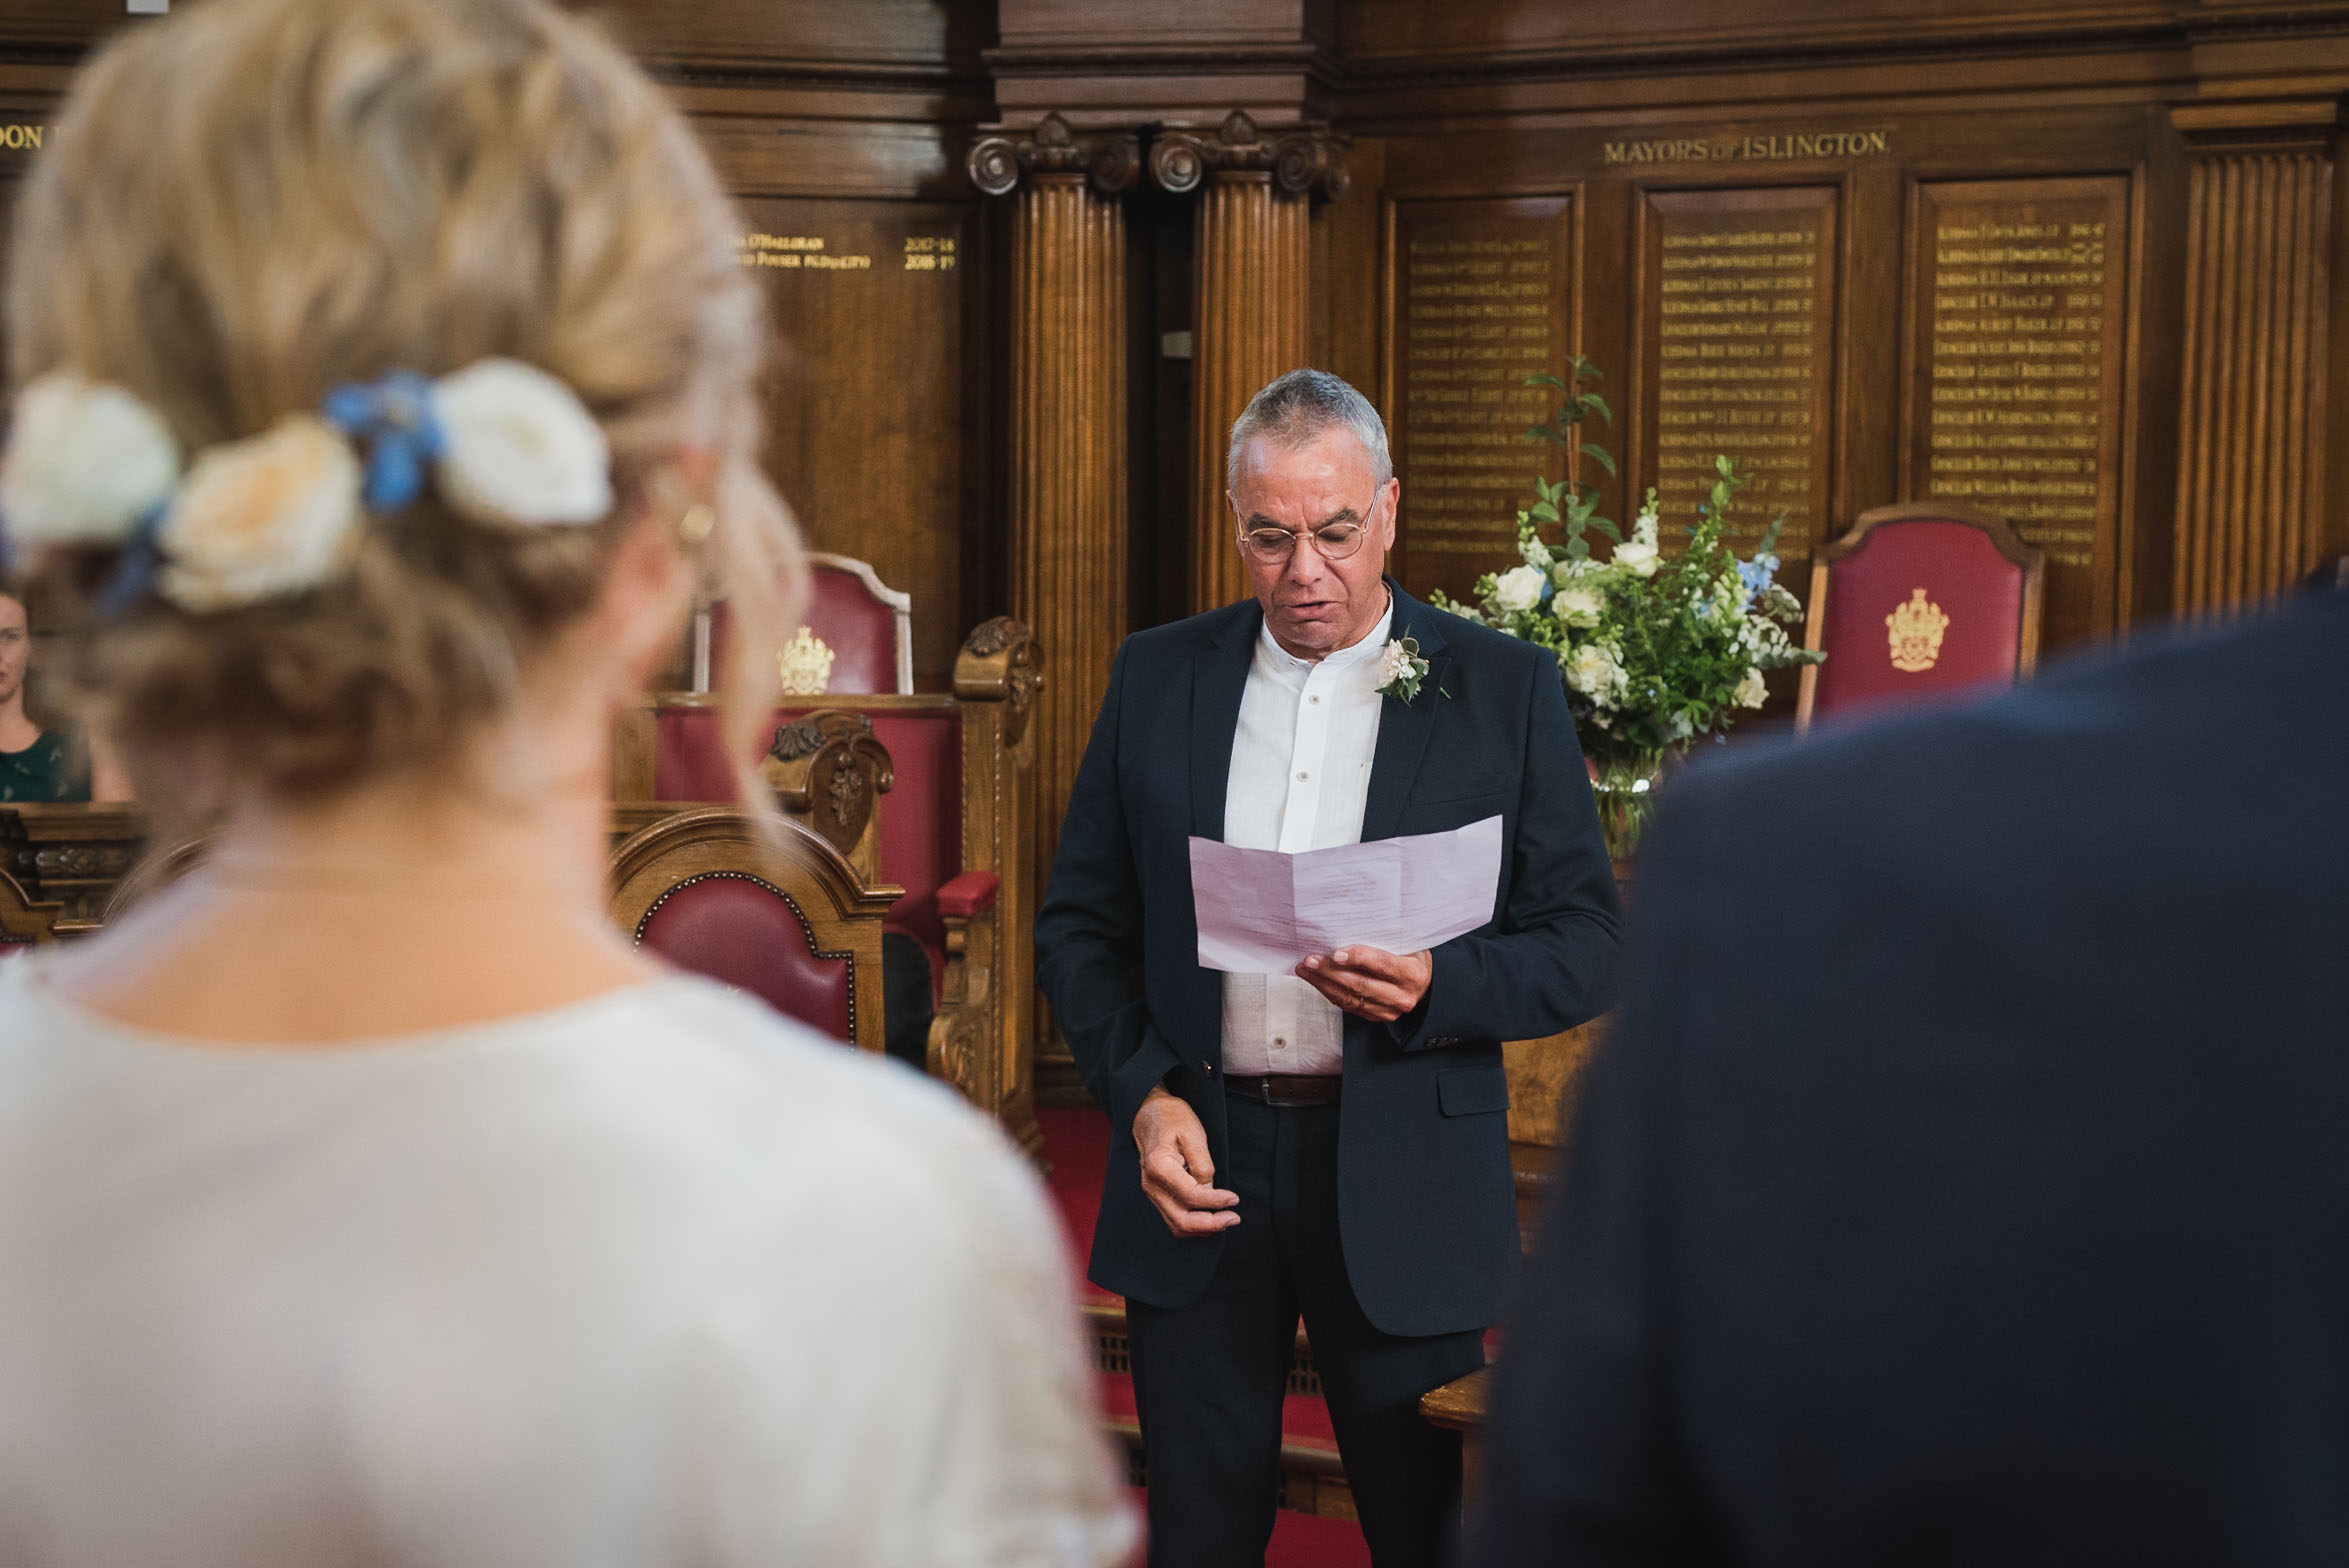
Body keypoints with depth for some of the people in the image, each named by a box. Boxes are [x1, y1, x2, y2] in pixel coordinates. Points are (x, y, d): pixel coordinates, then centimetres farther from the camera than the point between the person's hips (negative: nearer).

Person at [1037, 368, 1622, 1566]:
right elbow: (1078, 923, 9)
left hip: (1403, 1184, -2)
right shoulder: (1158, 677, 6)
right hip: (1196, 1167, 2)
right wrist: (1140, 1093, -7)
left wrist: (1434, 988, -20)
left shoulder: (1504, 690, -1)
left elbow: (1585, 948, -2)